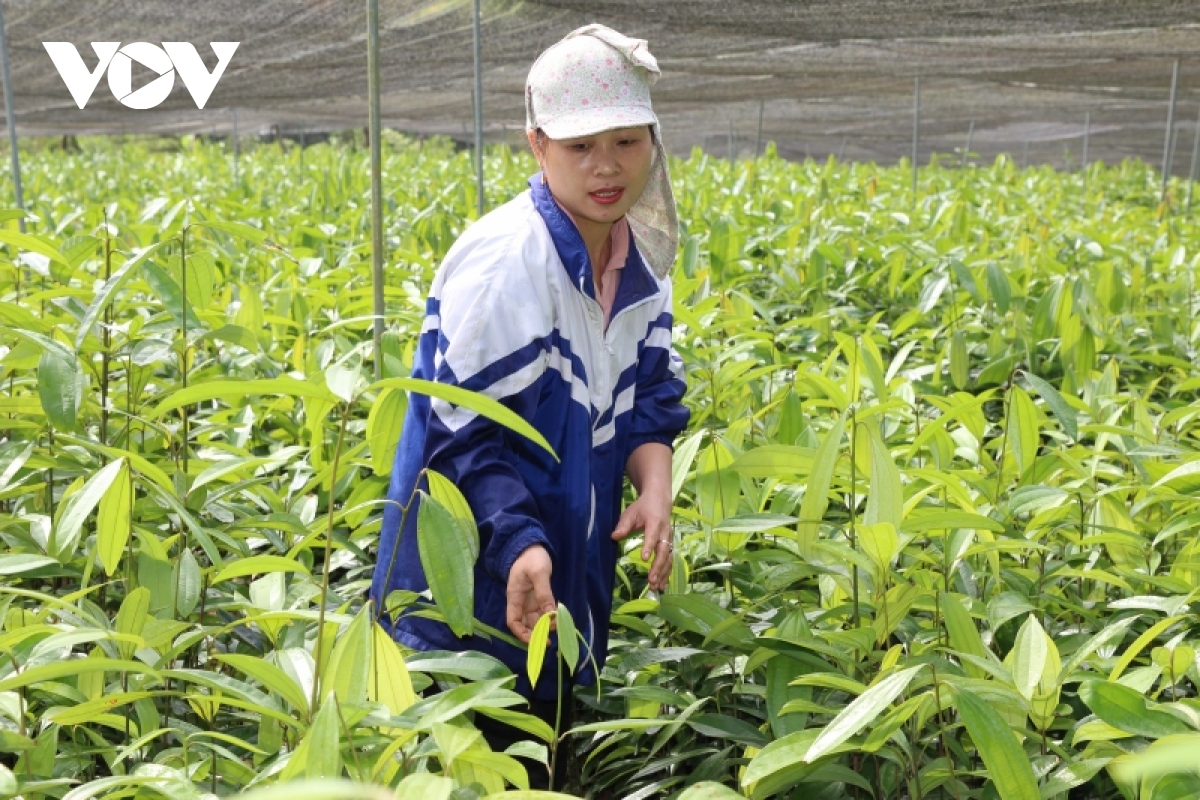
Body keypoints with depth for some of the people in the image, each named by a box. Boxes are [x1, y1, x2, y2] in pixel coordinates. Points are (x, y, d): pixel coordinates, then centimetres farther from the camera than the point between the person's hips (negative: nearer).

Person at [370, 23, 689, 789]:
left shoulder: (639, 255, 1)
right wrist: (519, 541, -36)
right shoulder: (503, 262, -24)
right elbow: (464, 431, -22)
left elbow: (651, 390, 5)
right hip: (473, 583, -7)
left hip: (570, 568, 8)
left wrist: (655, 484, -15)